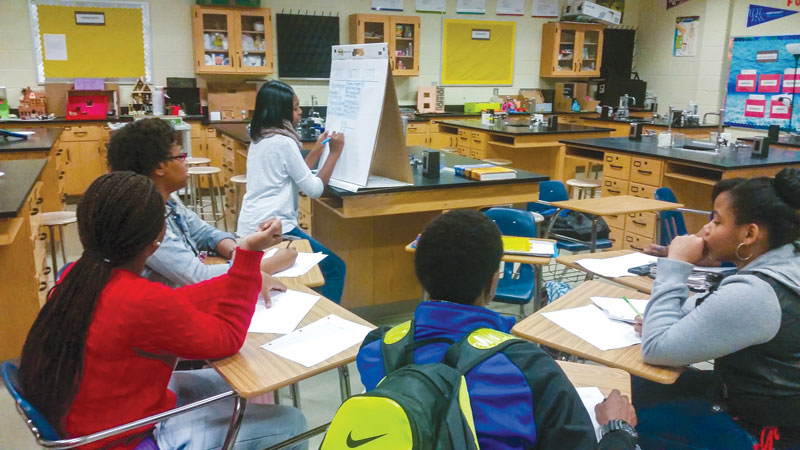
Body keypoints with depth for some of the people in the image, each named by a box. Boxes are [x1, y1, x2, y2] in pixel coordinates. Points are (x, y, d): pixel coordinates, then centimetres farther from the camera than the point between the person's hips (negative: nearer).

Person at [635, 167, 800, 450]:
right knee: (641, 385, 16)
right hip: (777, 409, 9)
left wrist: (675, 266, -23)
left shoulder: (749, 295, -32)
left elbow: (655, 349, -27)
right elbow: (717, 312, 10)